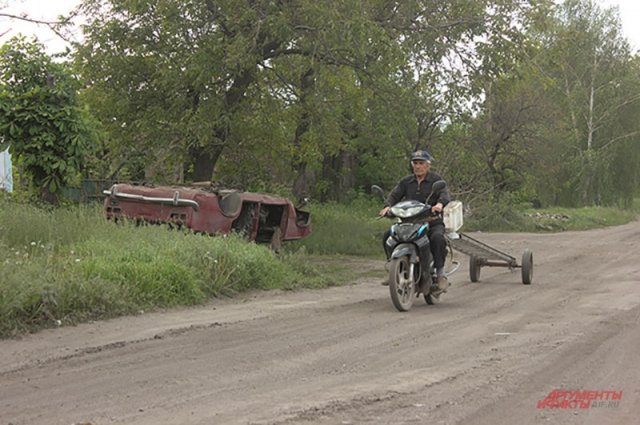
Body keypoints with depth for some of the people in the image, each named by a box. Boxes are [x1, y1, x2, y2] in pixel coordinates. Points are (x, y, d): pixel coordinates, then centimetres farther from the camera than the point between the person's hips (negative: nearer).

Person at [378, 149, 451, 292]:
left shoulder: (436, 180, 2)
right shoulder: (406, 181, 15)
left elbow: (444, 194, -15)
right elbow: (395, 195, 3)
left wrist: (439, 204, -39)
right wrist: (387, 206, -20)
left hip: (432, 221, -4)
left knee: (437, 237, -36)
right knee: (387, 235, -14)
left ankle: (441, 274, -26)